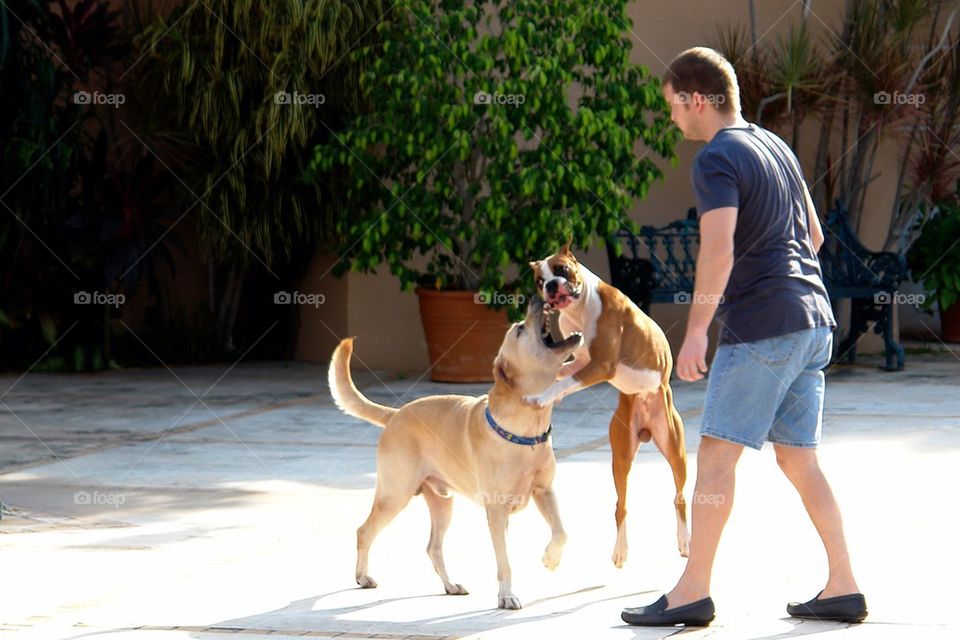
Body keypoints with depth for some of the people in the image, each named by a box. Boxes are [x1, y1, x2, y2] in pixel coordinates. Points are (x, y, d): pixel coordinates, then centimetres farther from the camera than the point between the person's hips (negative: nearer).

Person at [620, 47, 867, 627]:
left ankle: (693, 592, -5)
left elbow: (718, 252, -22)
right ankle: (844, 587, 8)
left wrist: (697, 331, -20)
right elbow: (814, 234, 24)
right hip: (814, 323, 9)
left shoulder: (717, 160, -10)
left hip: (760, 326, -9)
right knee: (799, 459, 11)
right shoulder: (778, 147, 17)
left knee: (717, 453, -5)